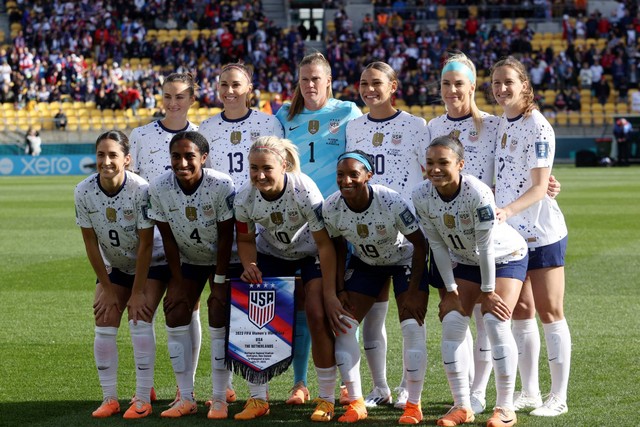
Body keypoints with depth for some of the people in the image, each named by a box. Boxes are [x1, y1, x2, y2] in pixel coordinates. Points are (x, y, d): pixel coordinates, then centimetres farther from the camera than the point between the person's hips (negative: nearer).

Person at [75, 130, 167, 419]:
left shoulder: (141, 190, -29)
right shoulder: (84, 192, -18)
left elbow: (145, 245, -23)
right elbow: (90, 243, -9)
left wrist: (138, 292, -19)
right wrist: (107, 288, -6)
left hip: (150, 266, -4)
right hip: (113, 266, 4)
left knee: (140, 321, -17)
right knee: (104, 325, -4)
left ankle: (143, 399, -10)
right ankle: (109, 398, 6)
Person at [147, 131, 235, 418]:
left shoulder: (222, 186, -29)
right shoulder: (158, 189, -20)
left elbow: (225, 238, -20)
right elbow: (168, 239, -10)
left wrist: (219, 283, -17)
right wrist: (179, 284, -9)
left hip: (222, 259, -3)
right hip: (187, 260, 3)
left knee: (219, 317, -11)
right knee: (176, 314, -7)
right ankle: (186, 398, -1)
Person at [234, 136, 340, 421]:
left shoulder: (304, 191, -32)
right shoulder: (244, 198, -21)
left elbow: (324, 243, -26)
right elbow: (246, 239, -2)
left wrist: (329, 292, -27)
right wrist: (250, 266, -23)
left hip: (311, 254, -3)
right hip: (272, 255, 4)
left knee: (317, 315, -17)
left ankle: (326, 399, -3)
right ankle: (257, 398, 3)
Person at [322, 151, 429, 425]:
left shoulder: (392, 203, -34)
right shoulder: (331, 209, -23)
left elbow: (419, 244, -22)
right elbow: (338, 247, -3)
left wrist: (413, 291, -20)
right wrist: (340, 289, -6)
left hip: (406, 259, -4)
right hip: (365, 263, 4)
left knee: (413, 327, -15)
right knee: (341, 324, -8)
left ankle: (413, 405, -1)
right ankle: (356, 403, 3)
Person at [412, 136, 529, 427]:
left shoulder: (478, 193, -33)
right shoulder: (422, 196, -18)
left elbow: (485, 246, -26)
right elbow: (437, 245, -9)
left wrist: (488, 291, -20)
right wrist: (451, 290, -8)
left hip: (505, 257, -5)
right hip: (464, 261, 5)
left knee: (496, 323, -16)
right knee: (452, 323, -6)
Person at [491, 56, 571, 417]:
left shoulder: (537, 126, -13)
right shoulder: (499, 124, 9)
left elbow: (539, 187, -18)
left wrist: (508, 210, -32)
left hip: (542, 232, -7)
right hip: (510, 233, 7)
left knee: (550, 312, -2)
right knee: (521, 312, 9)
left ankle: (559, 397, 3)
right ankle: (529, 393, 16)